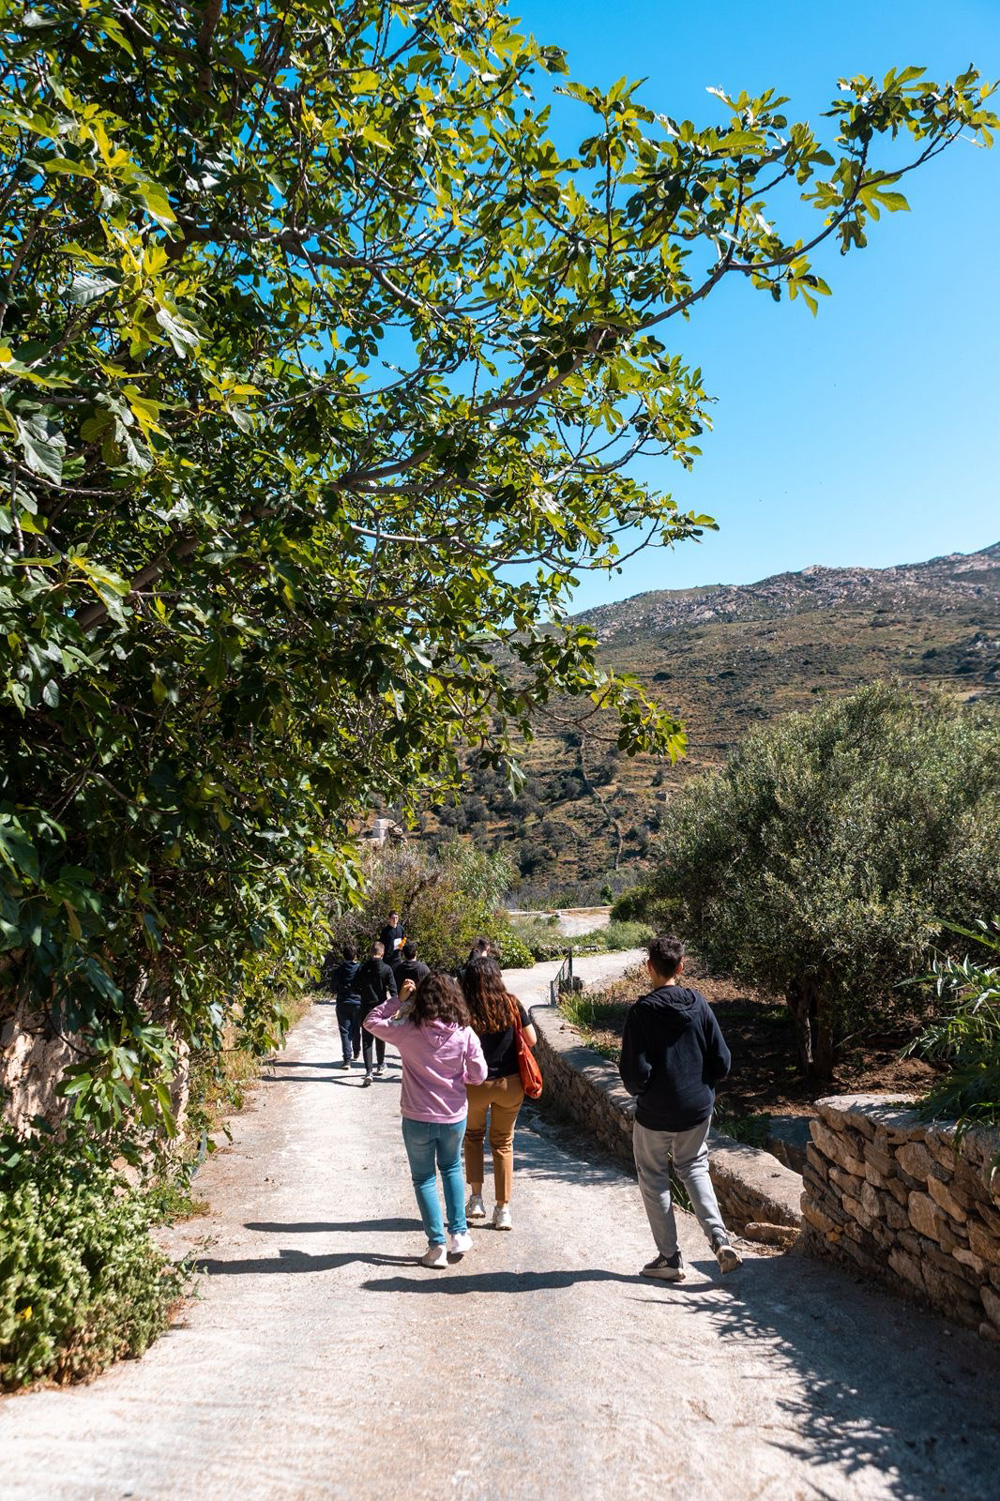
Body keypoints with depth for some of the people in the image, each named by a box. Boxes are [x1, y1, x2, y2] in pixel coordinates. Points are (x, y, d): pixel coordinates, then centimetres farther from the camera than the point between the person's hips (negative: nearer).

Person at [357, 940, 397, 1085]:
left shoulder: (362, 968, -3)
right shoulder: (386, 969, -7)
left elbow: (357, 989, 3)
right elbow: (393, 989, -9)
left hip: (365, 1009, 0)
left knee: (366, 1040, 1)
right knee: (380, 1038, 19)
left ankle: (368, 1072, -11)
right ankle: (380, 1066, 33)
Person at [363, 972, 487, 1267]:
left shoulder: (407, 1031, -15)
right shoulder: (464, 1033, -12)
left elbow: (371, 1022, 0)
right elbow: (479, 1075, -6)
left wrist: (398, 999, -1)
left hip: (417, 1118, -2)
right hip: (454, 1117, 2)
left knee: (424, 1179, 15)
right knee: (452, 1169, 27)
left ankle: (437, 1246, 15)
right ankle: (459, 1233, 24)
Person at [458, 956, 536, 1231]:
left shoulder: (464, 1010, -14)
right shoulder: (511, 1005, -9)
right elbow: (531, 1040, -2)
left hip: (475, 1084, -1)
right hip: (510, 1083, 1)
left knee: (473, 1136, 24)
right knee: (503, 1143, 16)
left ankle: (476, 1198, 16)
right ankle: (503, 1211, 16)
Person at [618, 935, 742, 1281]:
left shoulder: (642, 1011, -17)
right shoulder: (699, 1004, -5)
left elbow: (635, 1071, -19)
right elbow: (722, 1062, -3)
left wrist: (637, 1090, 3)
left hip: (655, 1113, -4)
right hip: (698, 1109, 4)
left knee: (654, 1180, 13)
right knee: (694, 1167, 23)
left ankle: (670, 1258, 17)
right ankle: (720, 1238, 7)